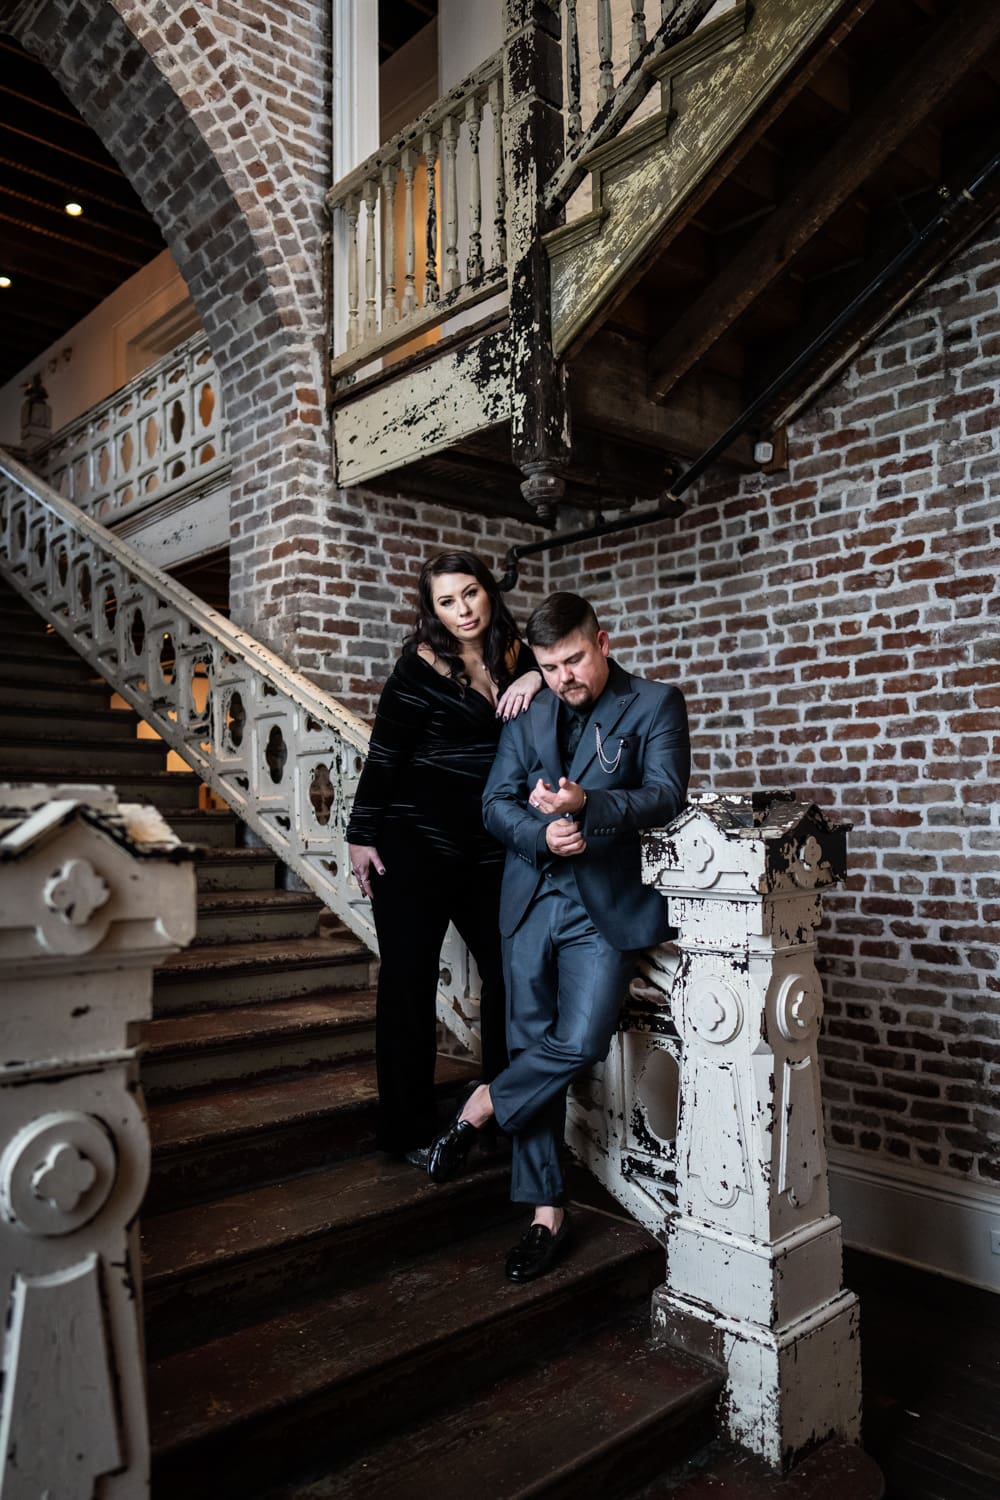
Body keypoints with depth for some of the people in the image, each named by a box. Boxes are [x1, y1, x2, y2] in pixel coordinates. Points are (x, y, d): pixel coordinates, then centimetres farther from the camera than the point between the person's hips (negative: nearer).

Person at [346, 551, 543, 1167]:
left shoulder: (515, 656, 7)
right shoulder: (423, 663, -6)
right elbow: (383, 754, -5)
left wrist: (538, 678, -13)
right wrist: (362, 834, -7)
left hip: (487, 847, 5)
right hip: (415, 844, -4)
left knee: (509, 972, 4)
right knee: (409, 980, 4)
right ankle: (409, 1131, 17)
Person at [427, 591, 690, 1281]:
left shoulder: (657, 705, 0)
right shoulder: (529, 714, 12)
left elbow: (666, 795, -12)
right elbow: (496, 802, 7)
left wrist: (587, 804, -28)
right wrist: (542, 833, -14)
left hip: (606, 906, -3)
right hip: (533, 902, 4)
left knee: (579, 1042, -17)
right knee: (535, 1049, 6)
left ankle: (482, 1106, 11)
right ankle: (548, 1213, 18)